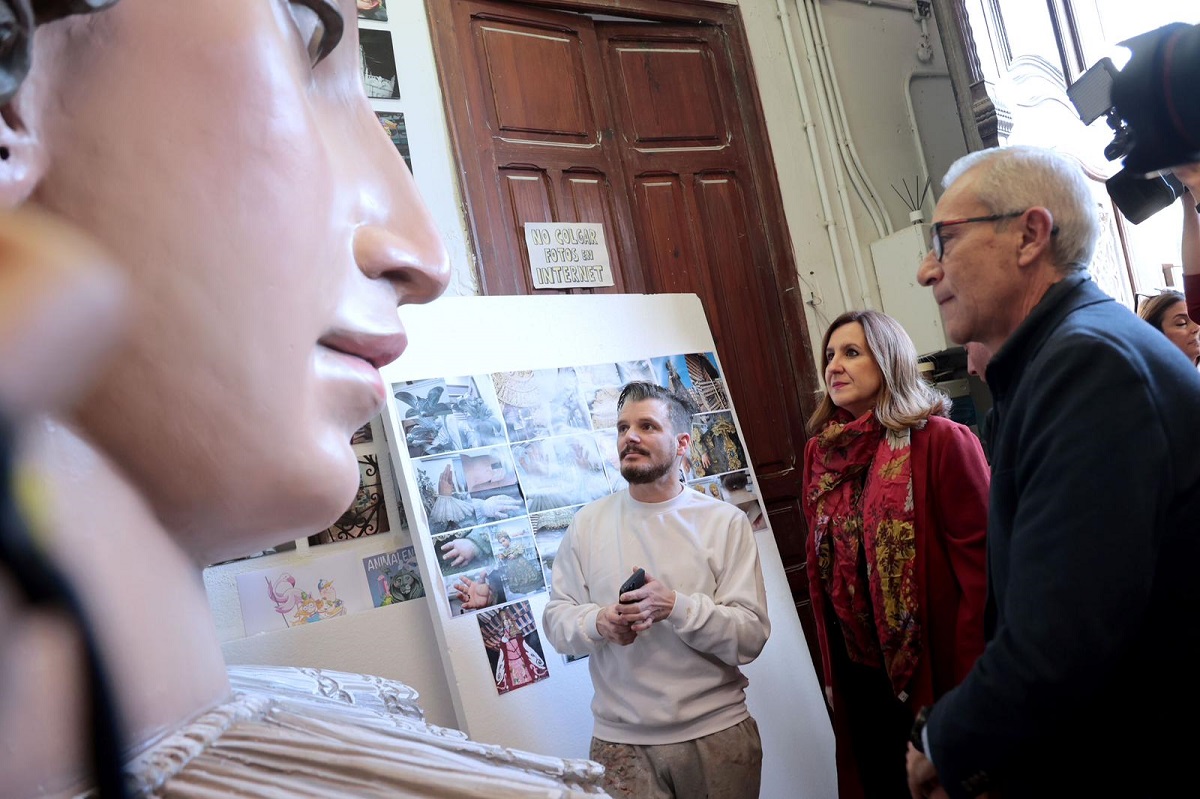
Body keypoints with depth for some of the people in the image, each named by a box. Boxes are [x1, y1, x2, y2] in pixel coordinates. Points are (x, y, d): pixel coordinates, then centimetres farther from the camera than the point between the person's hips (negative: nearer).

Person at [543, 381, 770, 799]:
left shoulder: (725, 522, -6)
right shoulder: (587, 523, 2)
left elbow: (751, 637, -10)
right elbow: (556, 619, 3)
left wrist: (674, 606, -25)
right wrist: (599, 623, -18)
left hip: (718, 733, -1)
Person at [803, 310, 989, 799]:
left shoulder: (940, 440, -11)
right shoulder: (821, 451, 6)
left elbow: (979, 558, -13)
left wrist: (972, 668, -15)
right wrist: (830, 669, 9)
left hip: (932, 665, -5)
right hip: (857, 669, 5)